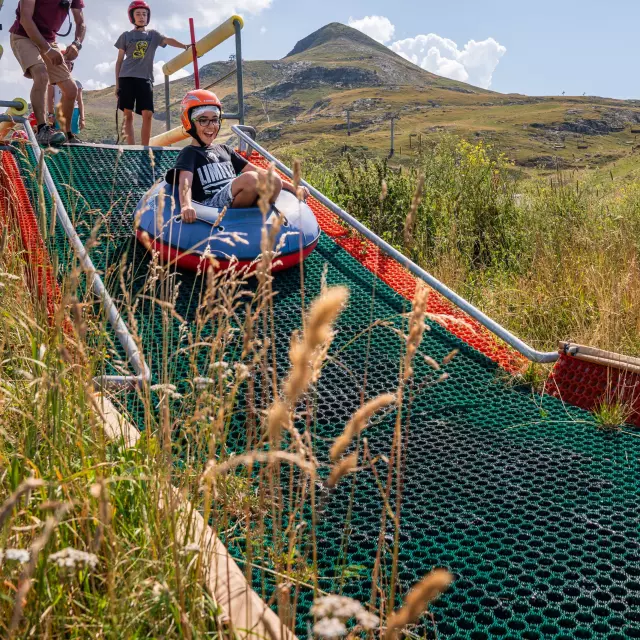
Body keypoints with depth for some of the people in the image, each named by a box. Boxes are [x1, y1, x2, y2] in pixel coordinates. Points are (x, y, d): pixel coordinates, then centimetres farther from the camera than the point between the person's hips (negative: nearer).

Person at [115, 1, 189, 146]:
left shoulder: (153, 34, 15)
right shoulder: (126, 36, 13)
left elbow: (168, 40, -5)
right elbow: (119, 60, 13)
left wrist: (184, 46, -25)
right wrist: (117, 83, 6)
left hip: (145, 78, 0)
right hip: (126, 78, 0)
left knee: (147, 115, -10)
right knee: (128, 114, -4)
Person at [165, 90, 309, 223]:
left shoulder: (224, 150, 29)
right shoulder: (189, 153, 9)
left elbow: (257, 170, 24)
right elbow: (185, 182, -10)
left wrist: (293, 187, 16)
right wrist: (185, 206, -35)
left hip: (239, 205, 6)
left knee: (274, 180, -20)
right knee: (250, 178, -32)